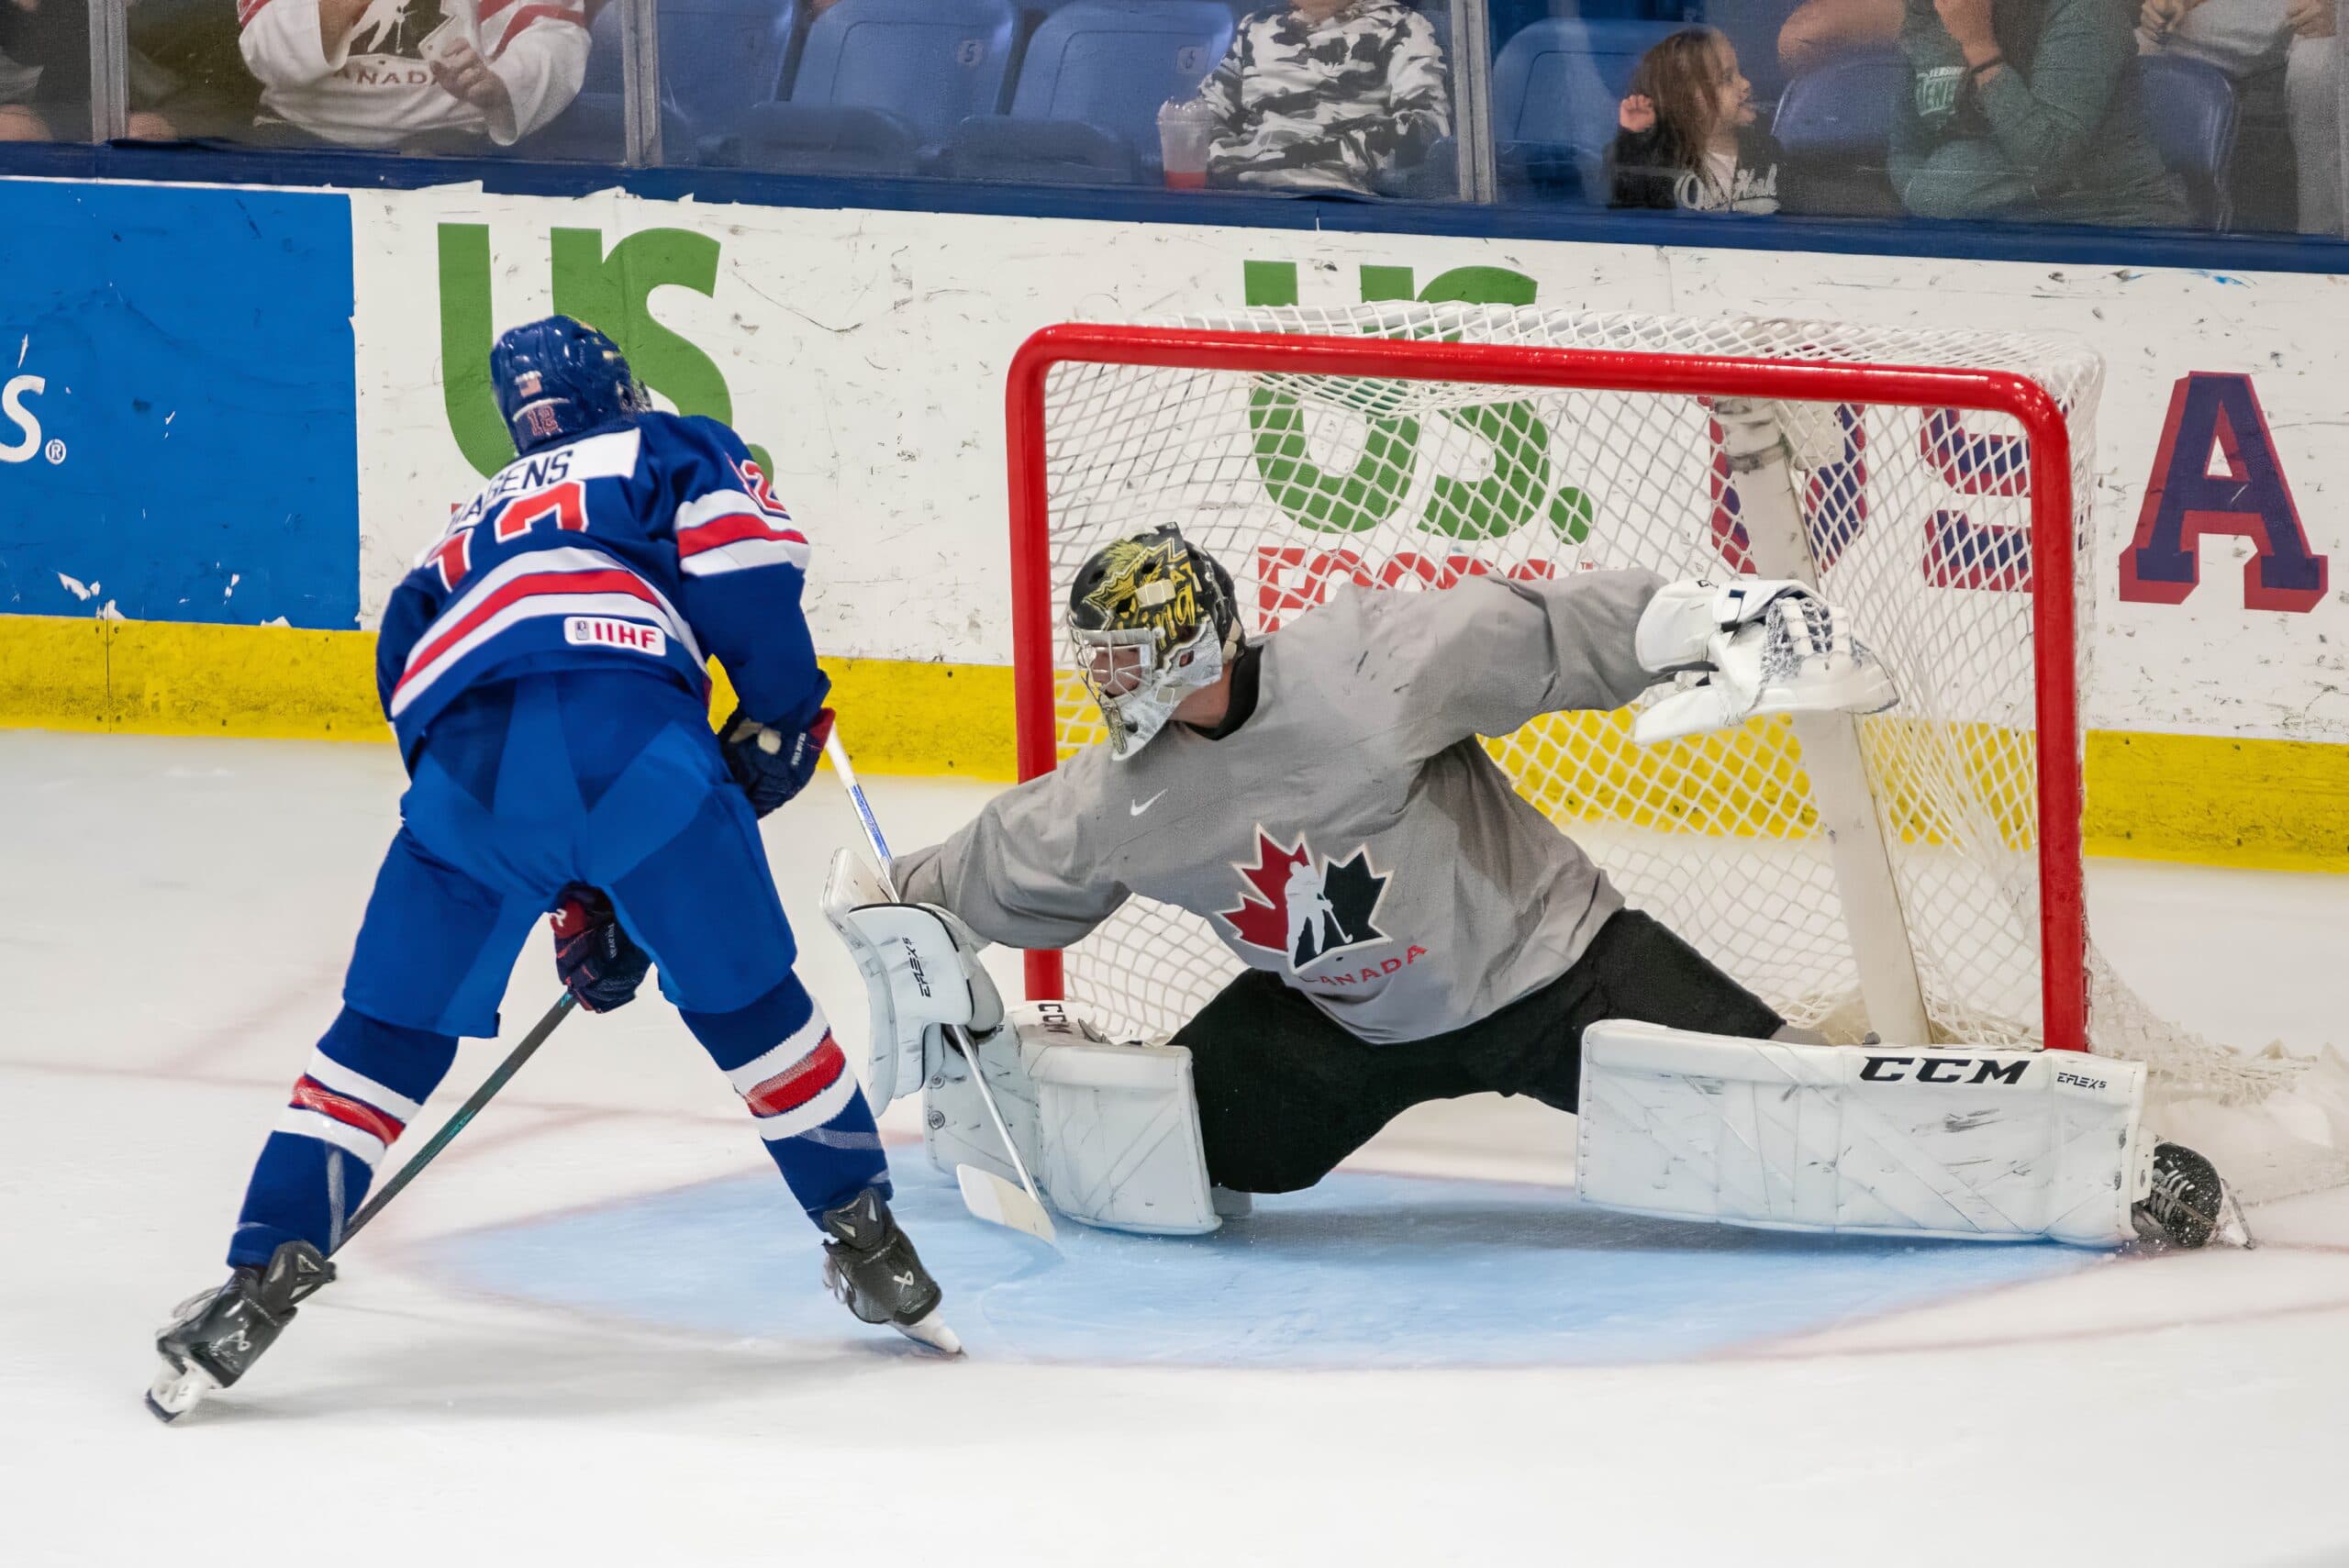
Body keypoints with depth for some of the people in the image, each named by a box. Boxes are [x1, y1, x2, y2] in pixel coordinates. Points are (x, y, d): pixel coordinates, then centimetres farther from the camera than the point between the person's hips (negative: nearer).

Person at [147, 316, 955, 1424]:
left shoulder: (464, 537, 42)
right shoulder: (673, 452, 28)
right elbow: (738, 553, 4)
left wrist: (575, 908, 38)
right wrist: (781, 711, 12)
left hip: (466, 765, 3)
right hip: (634, 729, -3)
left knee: (390, 1031, 12)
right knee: (745, 995, 14)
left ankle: (273, 1265, 0)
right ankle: (866, 1244, 20)